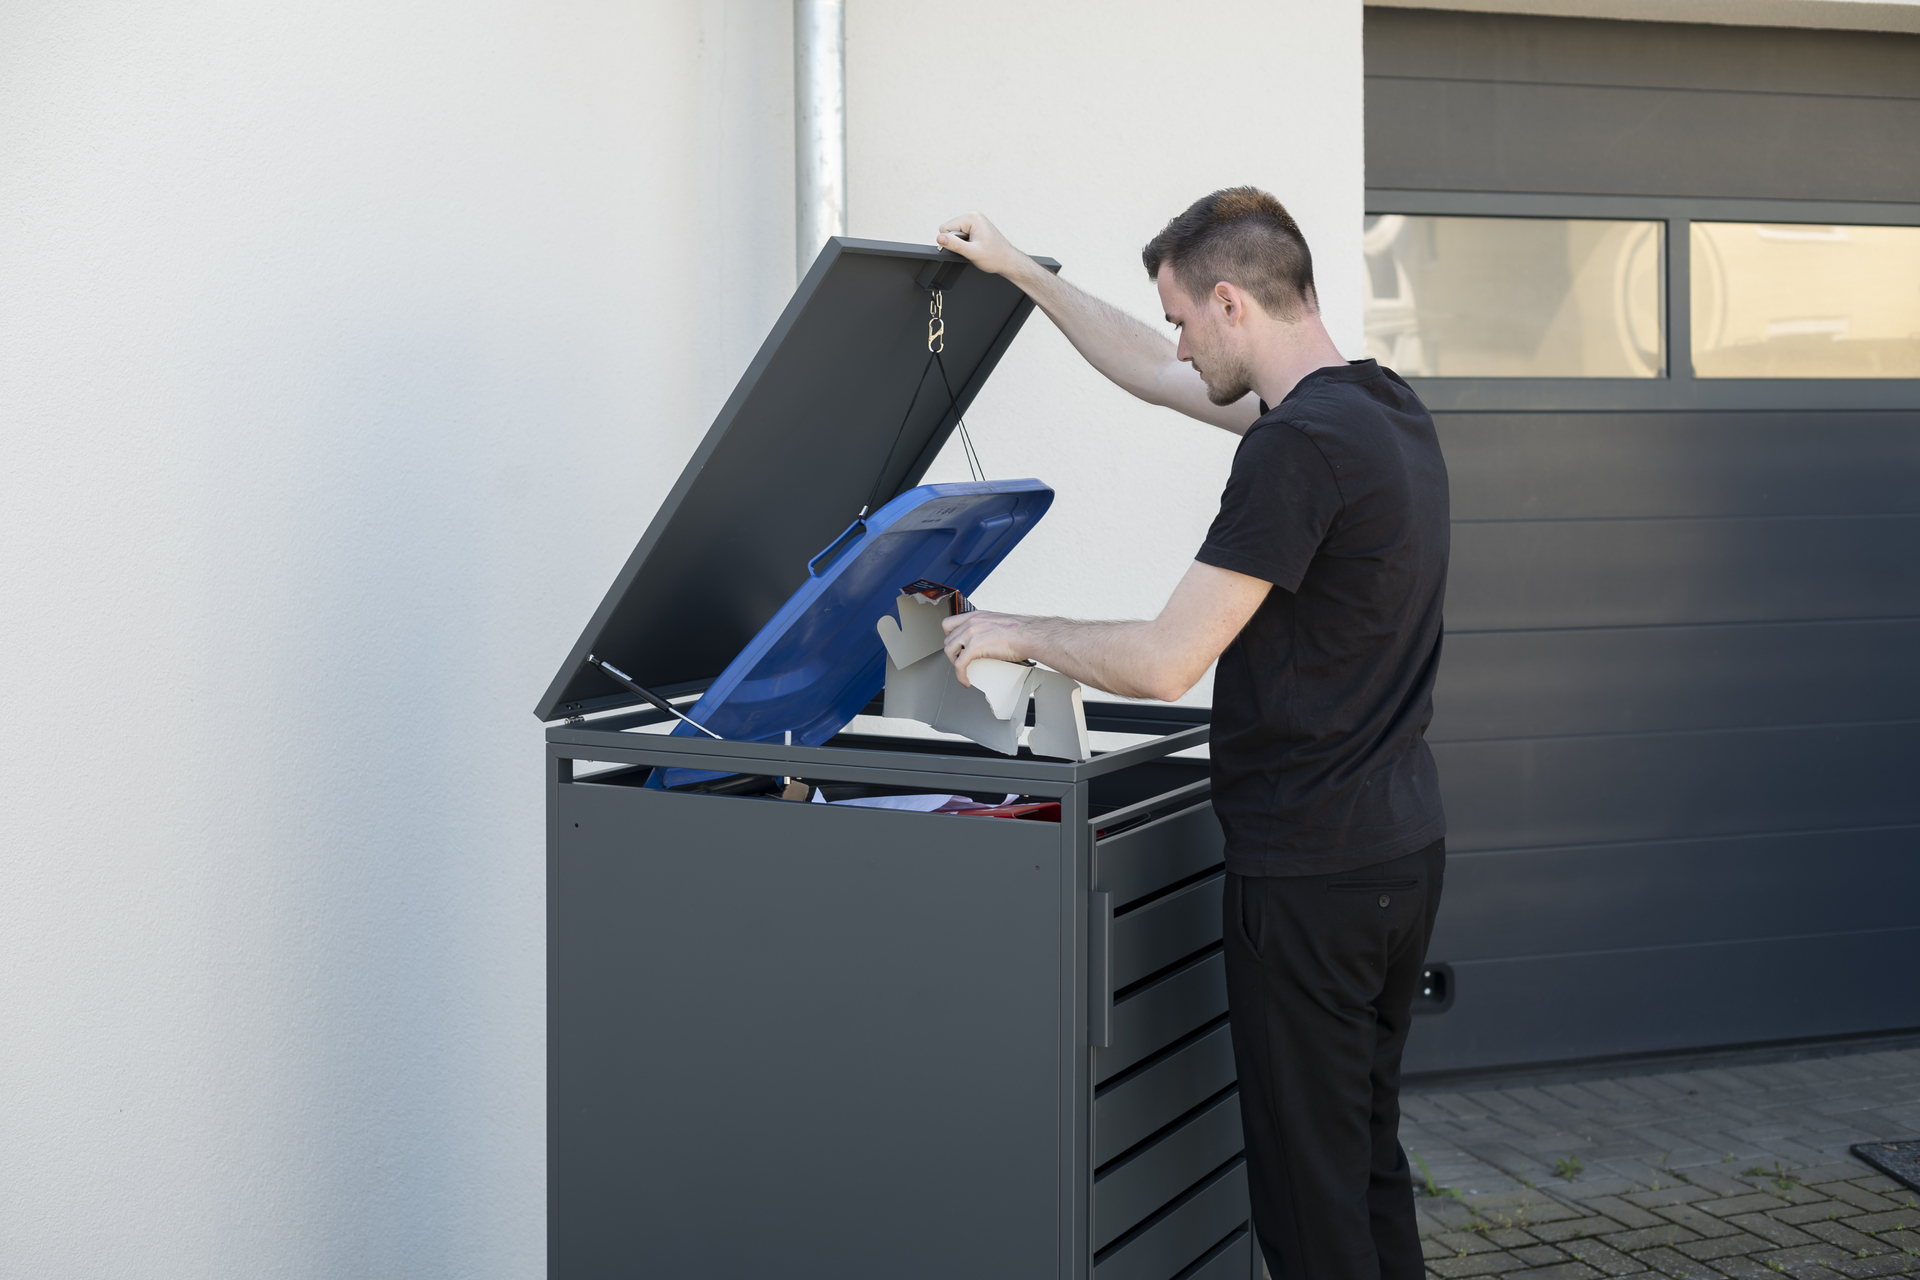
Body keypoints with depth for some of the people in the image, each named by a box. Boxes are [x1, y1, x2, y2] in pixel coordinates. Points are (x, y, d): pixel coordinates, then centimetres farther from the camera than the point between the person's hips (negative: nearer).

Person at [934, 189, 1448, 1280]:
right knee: (1368, 1154, 18)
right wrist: (1018, 271, 27)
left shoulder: (1298, 446, -20)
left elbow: (1164, 662, -20)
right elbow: (1153, 374, 22)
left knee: (1310, 1186, 0)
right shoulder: (1389, 410, 10)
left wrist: (1017, 635, -4)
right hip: (1403, 844, 10)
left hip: (1310, 870, -10)